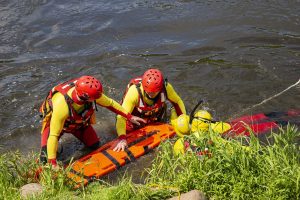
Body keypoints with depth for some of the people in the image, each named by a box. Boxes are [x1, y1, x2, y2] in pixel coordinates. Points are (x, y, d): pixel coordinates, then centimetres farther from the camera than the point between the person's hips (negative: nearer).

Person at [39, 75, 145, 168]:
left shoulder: (90, 93, -33)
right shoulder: (61, 105, -46)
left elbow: (110, 103, -11)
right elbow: (53, 135, -39)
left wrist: (130, 117, -9)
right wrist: (53, 164, -40)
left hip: (78, 120, 4)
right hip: (54, 121, -4)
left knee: (95, 145, 3)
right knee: (45, 159, -17)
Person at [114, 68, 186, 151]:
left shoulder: (166, 88, -34)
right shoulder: (134, 91, -43)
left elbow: (177, 101, -13)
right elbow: (122, 115, -45)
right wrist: (122, 139, -56)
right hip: (135, 116, -2)